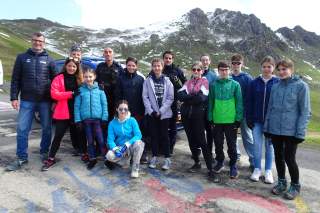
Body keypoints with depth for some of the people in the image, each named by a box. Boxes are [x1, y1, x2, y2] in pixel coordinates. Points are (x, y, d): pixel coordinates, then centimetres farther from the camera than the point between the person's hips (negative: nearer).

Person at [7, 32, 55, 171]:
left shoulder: (49, 60, 8)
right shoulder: (22, 57, 8)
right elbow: (15, 79, 6)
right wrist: (14, 97, -2)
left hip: (45, 101, 0)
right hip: (27, 100, 0)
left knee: (47, 128, 7)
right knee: (22, 129, 2)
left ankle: (44, 153, 24)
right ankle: (21, 158, 13)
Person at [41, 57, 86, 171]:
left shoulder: (80, 79, 8)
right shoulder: (59, 78, 0)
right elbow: (54, 94, -10)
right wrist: (71, 93, -18)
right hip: (63, 113, -2)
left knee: (80, 133, 13)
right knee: (58, 136, 3)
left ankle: (85, 154, 30)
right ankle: (51, 159, 15)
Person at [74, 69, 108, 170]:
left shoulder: (100, 89, 0)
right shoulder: (80, 90, 1)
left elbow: (104, 104, 0)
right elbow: (77, 106, 2)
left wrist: (104, 118, -5)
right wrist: (78, 120, -3)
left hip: (98, 118, -1)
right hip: (86, 119, 2)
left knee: (101, 140, 0)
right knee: (90, 141, 12)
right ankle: (92, 159, 26)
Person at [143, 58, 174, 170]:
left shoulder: (167, 81, 2)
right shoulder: (148, 81, 3)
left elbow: (170, 98, -3)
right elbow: (145, 97, -1)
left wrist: (161, 111, -11)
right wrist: (151, 111, -11)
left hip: (164, 113, -1)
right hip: (152, 113, 1)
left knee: (164, 135, 3)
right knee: (154, 135, 7)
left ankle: (167, 158, 12)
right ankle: (154, 157, 20)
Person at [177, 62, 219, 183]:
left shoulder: (204, 81, 1)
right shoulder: (188, 82, 15)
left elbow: (202, 98, -15)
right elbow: (180, 95, -1)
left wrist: (188, 98, -5)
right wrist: (194, 97, -12)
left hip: (198, 115, -5)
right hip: (186, 114, 5)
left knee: (201, 141, -6)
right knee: (191, 140, 12)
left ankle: (210, 169, 0)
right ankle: (197, 163, 27)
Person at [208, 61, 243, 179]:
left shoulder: (235, 84, -1)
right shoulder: (213, 85, 4)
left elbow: (239, 103, -1)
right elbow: (211, 102, 6)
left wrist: (238, 118, -6)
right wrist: (210, 118, 2)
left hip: (231, 120, -2)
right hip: (217, 120, 2)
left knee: (231, 144, 7)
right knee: (218, 143, 14)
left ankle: (233, 166, 21)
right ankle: (220, 162, 33)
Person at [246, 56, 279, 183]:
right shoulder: (254, 83, 2)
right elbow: (249, 102, 2)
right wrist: (249, 119, -2)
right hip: (257, 120, 1)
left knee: (269, 145, 10)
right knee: (257, 145, 6)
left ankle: (268, 171, 22)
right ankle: (257, 169, 21)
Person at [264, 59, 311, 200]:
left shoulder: (301, 86, -6)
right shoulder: (275, 86, 7)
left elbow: (305, 111, -8)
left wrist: (300, 132, -13)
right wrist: (266, 127, 9)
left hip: (291, 131, -4)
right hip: (274, 129, 4)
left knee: (289, 158, 1)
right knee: (278, 157, 14)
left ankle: (295, 186, 24)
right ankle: (281, 182, 33)